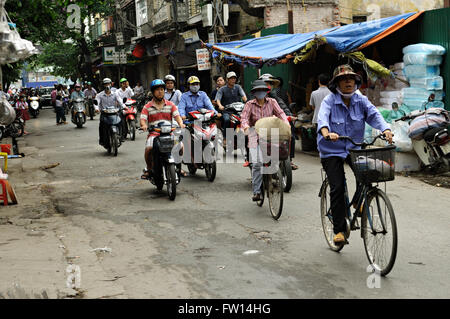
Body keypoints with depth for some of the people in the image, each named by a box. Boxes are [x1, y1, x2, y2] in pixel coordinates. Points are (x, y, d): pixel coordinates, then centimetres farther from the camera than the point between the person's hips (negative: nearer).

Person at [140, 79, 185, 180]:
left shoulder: (170, 105, 14)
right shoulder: (147, 107, 10)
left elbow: (177, 115, 2)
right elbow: (142, 119, 1)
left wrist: (181, 123, -19)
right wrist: (144, 125, -23)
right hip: (154, 134, -1)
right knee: (149, 149, -29)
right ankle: (149, 169, -2)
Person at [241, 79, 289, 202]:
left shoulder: (272, 102, 7)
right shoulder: (250, 104, 1)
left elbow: (280, 113, 0)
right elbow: (244, 117, -10)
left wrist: (286, 123, -19)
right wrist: (246, 126, -31)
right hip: (255, 135, -2)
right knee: (257, 163, -11)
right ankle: (256, 191, -4)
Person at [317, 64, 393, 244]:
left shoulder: (361, 101, 2)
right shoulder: (329, 101, -9)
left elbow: (374, 114, -13)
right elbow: (322, 118, -28)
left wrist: (386, 130, -34)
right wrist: (327, 133, -50)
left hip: (354, 148, 3)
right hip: (332, 151, -3)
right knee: (337, 188, -11)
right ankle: (339, 229, 0)